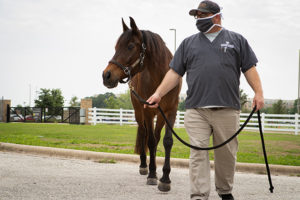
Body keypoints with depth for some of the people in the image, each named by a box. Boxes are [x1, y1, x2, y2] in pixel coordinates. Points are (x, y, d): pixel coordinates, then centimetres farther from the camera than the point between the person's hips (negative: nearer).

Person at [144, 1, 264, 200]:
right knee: (198, 153, -6)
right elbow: (175, 72, 12)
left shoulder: (237, 40, 12)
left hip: (227, 109, -1)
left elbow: (250, 69, 8)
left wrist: (259, 93, -5)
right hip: (196, 110, 1)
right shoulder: (188, 43, 16)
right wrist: (158, 94, 1)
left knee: (227, 153, 5)